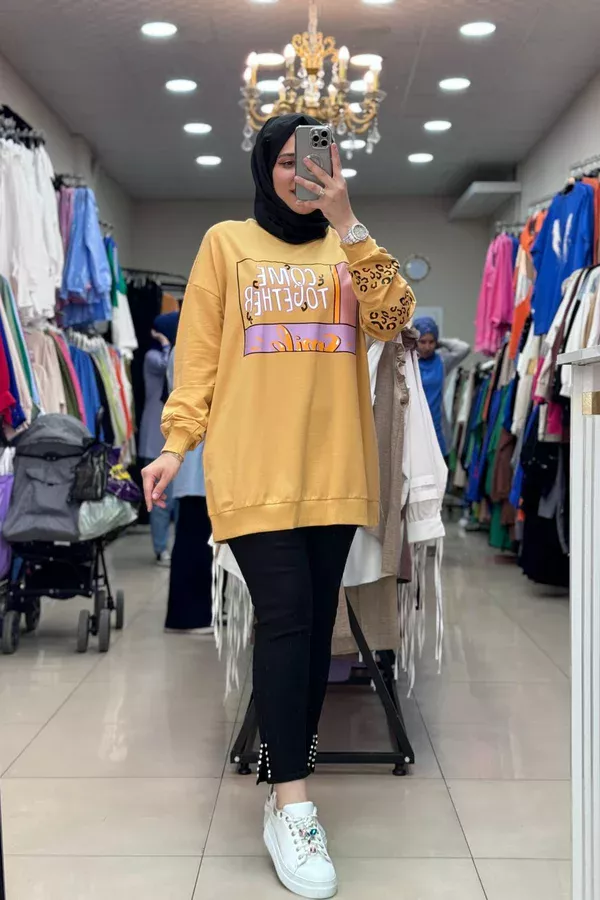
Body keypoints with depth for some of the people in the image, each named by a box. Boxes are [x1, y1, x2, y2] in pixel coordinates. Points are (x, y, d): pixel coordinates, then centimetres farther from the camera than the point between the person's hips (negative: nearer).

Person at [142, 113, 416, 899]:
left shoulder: (347, 250, 15)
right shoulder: (227, 244, 8)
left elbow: (394, 318, -3)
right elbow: (198, 352, 4)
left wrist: (347, 223, -8)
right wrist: (177, 444, -5)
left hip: (335, 467, 4)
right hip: (255, 468, -3)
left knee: (316, 620, 7)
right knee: (285, 617, -11)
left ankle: (287, 770, 23)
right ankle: (291, 806, -4)